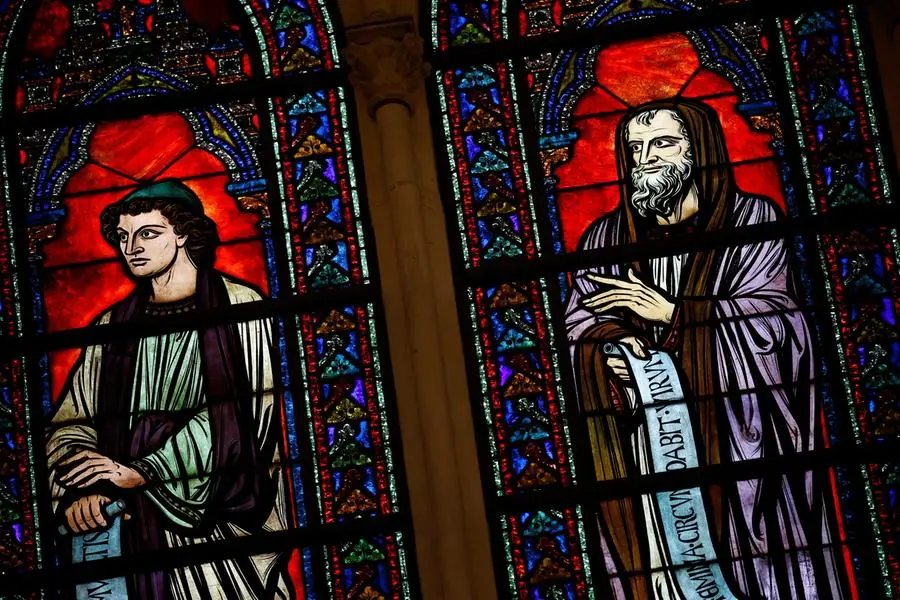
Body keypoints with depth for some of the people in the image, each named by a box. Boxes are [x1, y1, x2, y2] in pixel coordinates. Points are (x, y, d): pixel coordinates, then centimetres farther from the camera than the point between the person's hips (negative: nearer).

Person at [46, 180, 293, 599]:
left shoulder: (239, 305, 0)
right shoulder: (113, 325, 12)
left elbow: (243, 408, -11)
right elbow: (72, 422, 8)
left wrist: (143, 471, -15)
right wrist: (81, 490, -12)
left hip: (225, 513, -3)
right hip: (141, 523, 3)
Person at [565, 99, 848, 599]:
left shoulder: (754, 219, 4)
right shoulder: (606, 237, 11)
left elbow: (769, 313, -6)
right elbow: (581, 321, 6)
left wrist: (673, 312, -10)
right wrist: (613, 344, -16)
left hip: (735, 428, -2)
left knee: (750, 551, -2)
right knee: (662, 555, -2)